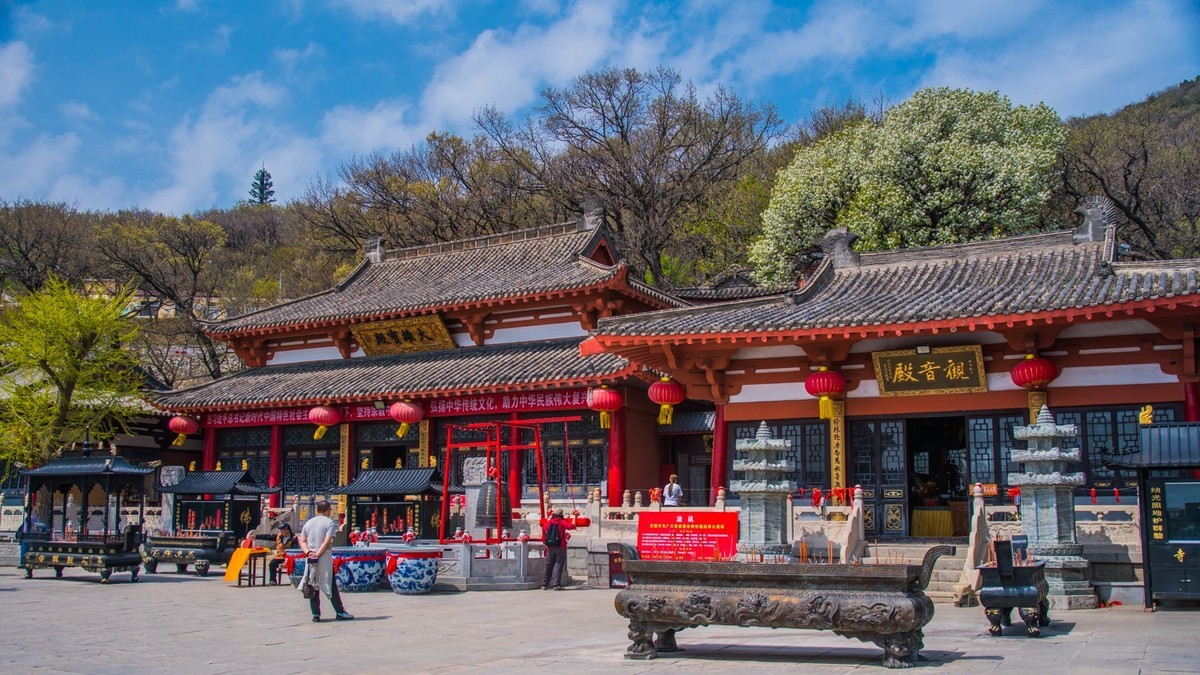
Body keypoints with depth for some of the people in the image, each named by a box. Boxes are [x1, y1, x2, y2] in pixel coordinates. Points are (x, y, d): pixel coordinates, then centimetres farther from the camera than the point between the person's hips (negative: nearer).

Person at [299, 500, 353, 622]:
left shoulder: (308, 523, 14)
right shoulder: (330, 522, -3)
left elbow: (302, 541, 7)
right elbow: (327, 541, -14)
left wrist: (308, 552, -7)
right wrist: (317, 554, -15)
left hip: (310, 558, 4)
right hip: (324, 557, -4)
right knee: (331, 586, 2)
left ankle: (315, 614, 6)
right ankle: (340, 612, 6)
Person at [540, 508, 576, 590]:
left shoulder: (549, 522, 6)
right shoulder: (562, 522, -6)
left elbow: (544, 529, 22)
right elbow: (571, 526, -18)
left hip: (550, 547, 4)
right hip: (560, 547, -4)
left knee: (548, 566, 13)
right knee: (558, 565, -3)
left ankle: (544, 584, 16)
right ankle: (556, 584, -10)